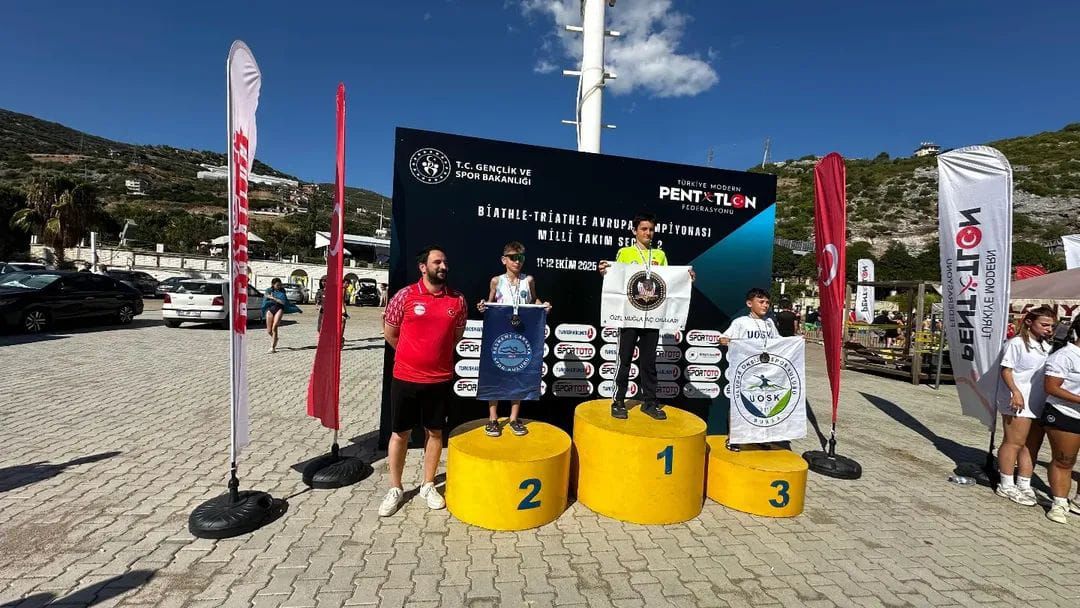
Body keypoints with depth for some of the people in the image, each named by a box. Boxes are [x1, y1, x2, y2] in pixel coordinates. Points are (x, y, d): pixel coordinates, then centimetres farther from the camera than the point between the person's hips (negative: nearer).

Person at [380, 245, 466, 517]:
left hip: (440, 379, 2)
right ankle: (395, 489, 27)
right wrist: (413, 355, 10)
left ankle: (428, 486, 31)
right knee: (400, 433, 10)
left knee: (435, 432, 13)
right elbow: (389, 332, 3)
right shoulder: (405, 295, -8)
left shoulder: (457, 300, -1)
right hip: (405, 378, -2)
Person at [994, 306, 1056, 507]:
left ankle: (1024, 485, 21)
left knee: (1032, 445, 11)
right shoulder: (1017, 343, -9)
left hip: (1040, 404, 8)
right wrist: (1015, 392, -22)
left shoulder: (1046, 346, 15)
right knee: (1014, 443, -3)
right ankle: (1006, 485, 5)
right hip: (1019, 402, -8)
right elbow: (1006, 370, -12)